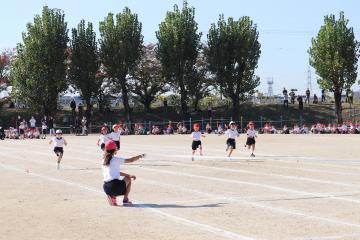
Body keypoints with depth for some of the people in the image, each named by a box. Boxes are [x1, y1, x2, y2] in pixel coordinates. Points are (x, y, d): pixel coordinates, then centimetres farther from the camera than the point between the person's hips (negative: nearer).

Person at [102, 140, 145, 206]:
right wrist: (140, 156, 26)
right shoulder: (116, 159, -1)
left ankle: (112, 197, 8)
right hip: (115, 186, -5)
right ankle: (125, 200, 16)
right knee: (128, 179, 23)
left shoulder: (103, 162, 17)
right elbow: (131, 160, 8)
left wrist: (129, 175, 25)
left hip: (106, 188, 5)